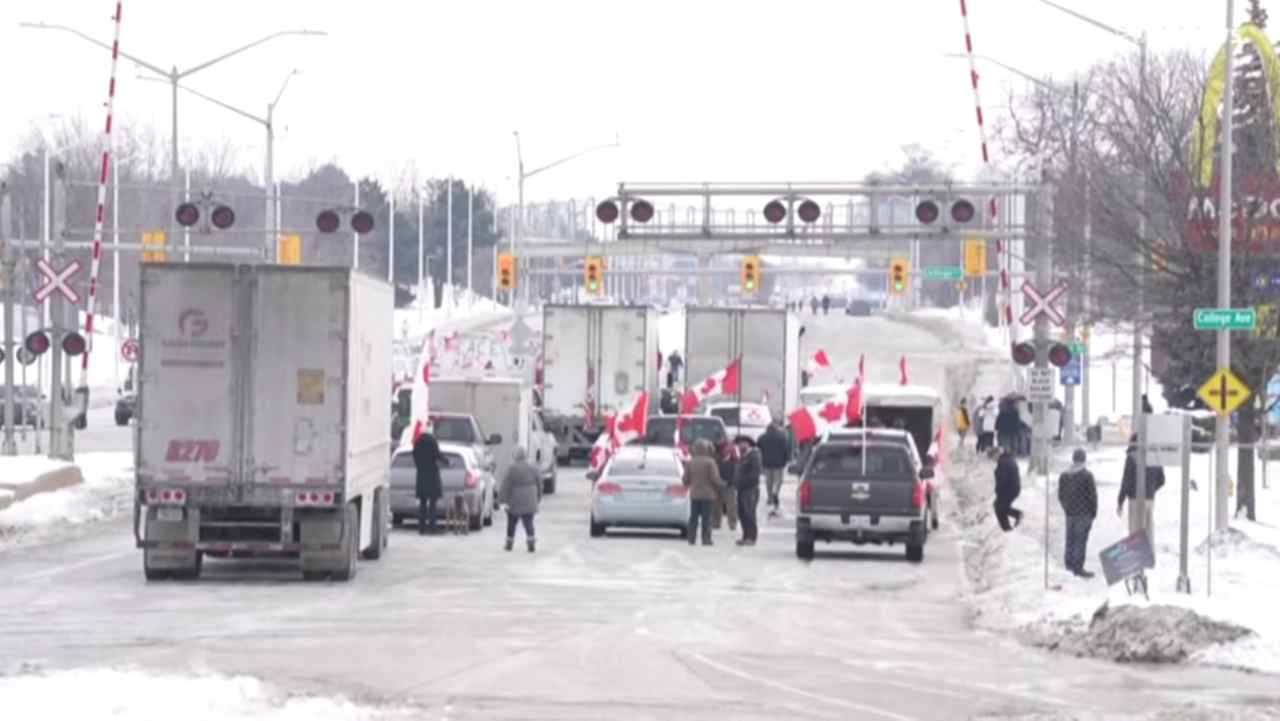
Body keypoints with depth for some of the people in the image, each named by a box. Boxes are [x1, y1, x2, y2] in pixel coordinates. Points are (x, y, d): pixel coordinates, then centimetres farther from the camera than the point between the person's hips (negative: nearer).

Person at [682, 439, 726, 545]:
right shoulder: (710, 462, -10)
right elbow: (715, 478, -12)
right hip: (707, 494, -4)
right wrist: (722, 485, 7)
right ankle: (706, 539, -4)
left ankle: (691, 538, 7)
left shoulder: (690, 463, 3)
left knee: (693, 517, 8)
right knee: (706, 517, -2)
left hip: (694, 494, 4)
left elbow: (685, 480, 4)